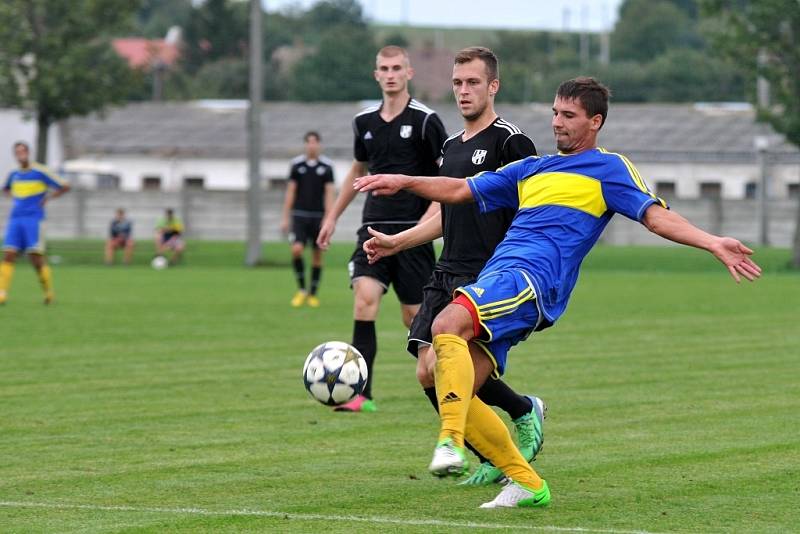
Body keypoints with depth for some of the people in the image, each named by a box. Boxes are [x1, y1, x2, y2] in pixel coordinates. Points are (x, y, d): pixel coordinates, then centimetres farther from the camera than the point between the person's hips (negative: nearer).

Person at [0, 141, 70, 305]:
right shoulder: (14, 175, 13)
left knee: (36, 257, -7)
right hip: (15, 220, 5)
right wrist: (15, 197, 15)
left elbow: (64, 187, -1)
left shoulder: (40, 172, -3)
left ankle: (49, 292, 11)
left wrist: (46, 199, -3)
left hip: (34, 219, -5)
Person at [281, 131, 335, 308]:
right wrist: (285, 217, 3)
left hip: (319, 215, 0)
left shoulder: (327, 166, -1)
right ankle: (301, 290, 0)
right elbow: (291, 192, 5)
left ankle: (313, 294, 15)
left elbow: (329, 193, -2)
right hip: (300, 214, 0)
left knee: (317, 255, 4)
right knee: (296, 249, -15)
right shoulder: (297, 164, 3)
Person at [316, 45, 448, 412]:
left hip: (413, 231, -4)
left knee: (414, 316, 1)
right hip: (375, 229, 4)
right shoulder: (365, 122, 10)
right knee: (365, 296, -17)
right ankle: (360, 393, -20)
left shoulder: (425, 120, -5)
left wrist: (431, 214, -18)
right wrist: (333, 216, 28)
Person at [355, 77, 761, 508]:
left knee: (447, 325, -33)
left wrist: (712, 243, -14)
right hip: (499, 275, 8)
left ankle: (451, 441, -39)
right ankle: (525, 484, 5)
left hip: (532, 279, -8)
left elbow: (655, 216, 0)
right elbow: (460, 191, 34)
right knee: (455, 392, -4)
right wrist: (404, 182, 24)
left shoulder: (609, 168, 10)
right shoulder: (531, 169, 29)